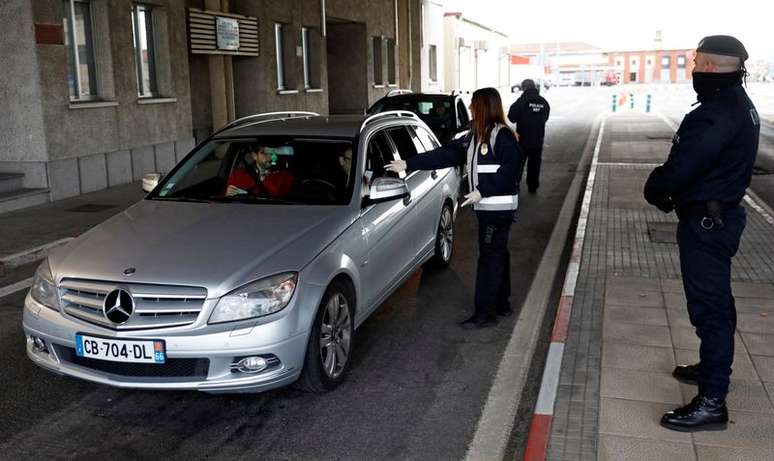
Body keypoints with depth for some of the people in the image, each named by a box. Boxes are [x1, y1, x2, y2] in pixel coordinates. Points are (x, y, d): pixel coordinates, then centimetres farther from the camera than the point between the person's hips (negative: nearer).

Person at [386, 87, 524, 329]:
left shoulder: (502, 135, -13)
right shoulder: (475, 136, 12)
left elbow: (512, 168, -20)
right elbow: (446, 154, 11)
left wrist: (482, 191, -22)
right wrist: (408, 164, 7)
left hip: (499, 206, -9)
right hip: (486, 206, 9)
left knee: (490, 256, -6)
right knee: (497, 254, 16)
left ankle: (486, 312, -1)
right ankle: (501, 304, 28)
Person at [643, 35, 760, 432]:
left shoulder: (715, 115, -25)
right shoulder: (740, 105, 9)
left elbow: (679, 168, -26)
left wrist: (654, 189, -5)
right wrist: (670, 191, 5)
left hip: (705, 223, -11)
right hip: (723, 213, 11)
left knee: (709, 306, -5)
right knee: (715, 300, 23)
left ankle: (711, 403, 2)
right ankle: (713, 367, 41)